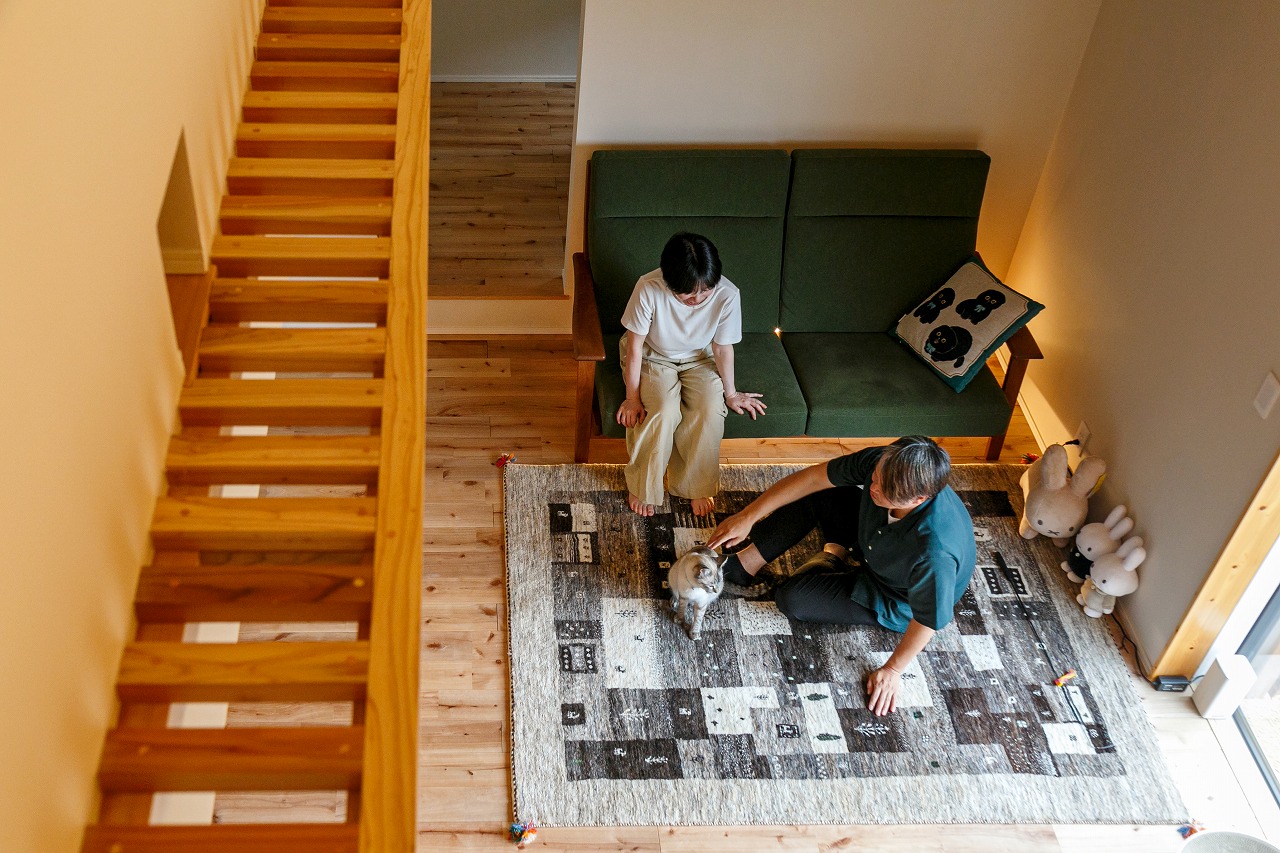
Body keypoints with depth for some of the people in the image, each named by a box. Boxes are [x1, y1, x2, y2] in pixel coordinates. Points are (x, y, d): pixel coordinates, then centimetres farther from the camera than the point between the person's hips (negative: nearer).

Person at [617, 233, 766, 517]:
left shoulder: (727, 295, -29)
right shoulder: (648, 289, -34)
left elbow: (722, 348, -11)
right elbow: (635, 345, -21)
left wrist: (731, 393, -1)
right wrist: (633, 397, -15)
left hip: (698, 358, 2)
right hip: (652, 356, -2)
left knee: (710, 411, -24)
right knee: (663, 411, -28)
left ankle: (697, 485, 0)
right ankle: (642, 487, -5)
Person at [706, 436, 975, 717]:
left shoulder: (935, 552, -45)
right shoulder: (882, 463, -32)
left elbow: (929, 620, -29)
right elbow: (813, 476, -22)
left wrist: (892, 670, -14)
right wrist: (748, 517, -19)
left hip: (895, 600, -5)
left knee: (792, 599, -11)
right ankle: (744, 565, 9)